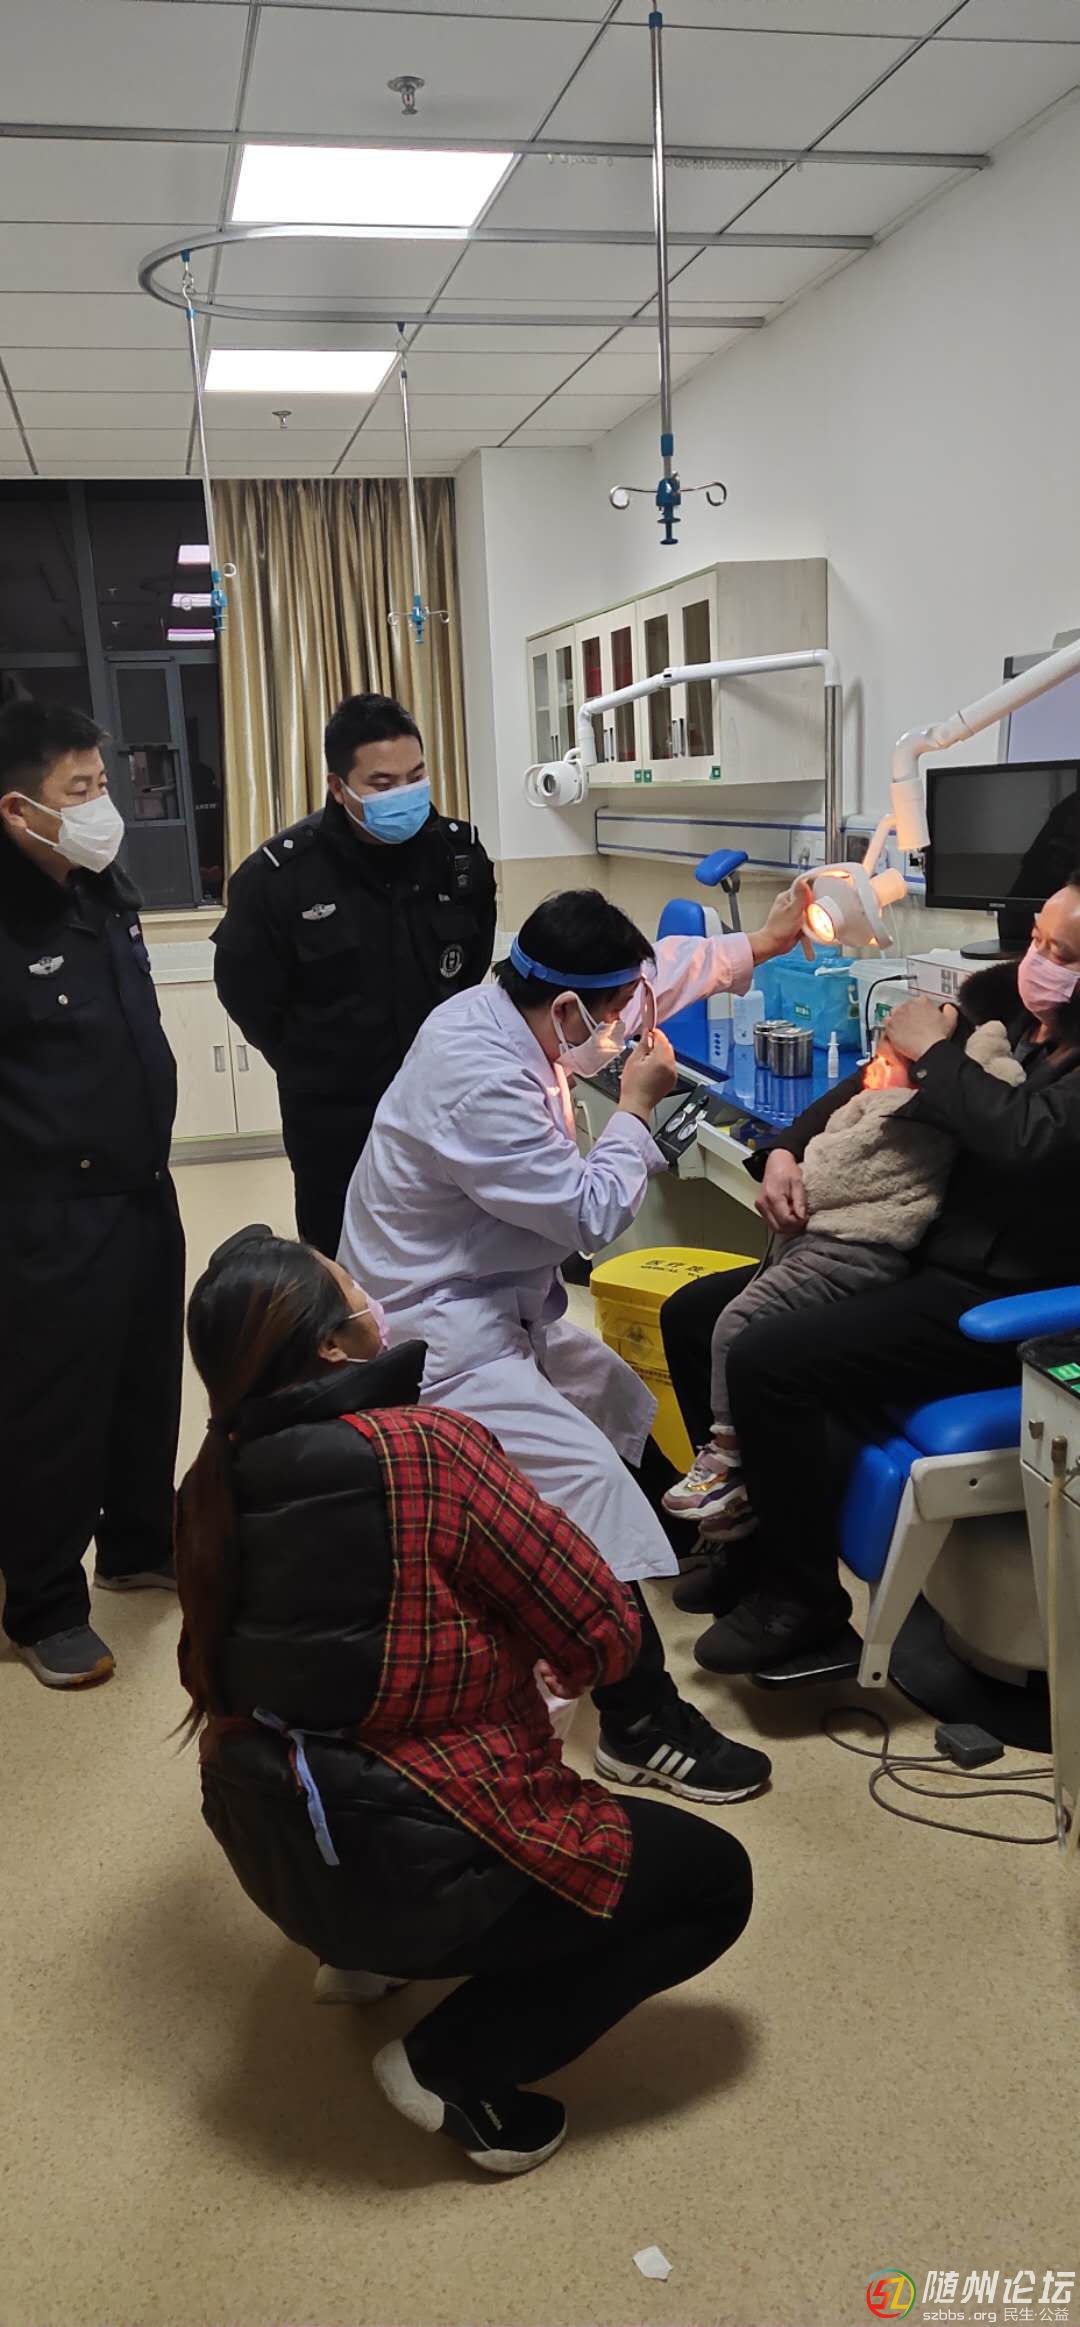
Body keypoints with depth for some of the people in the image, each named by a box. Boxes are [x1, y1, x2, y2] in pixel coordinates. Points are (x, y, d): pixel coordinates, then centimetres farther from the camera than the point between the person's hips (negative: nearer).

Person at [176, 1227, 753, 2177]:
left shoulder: (218, 1476, -3)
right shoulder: (425, 1448, -22)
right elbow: (605, 1637, -16)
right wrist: (572, 1653, 9)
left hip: (265, 1846, 8)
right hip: (404, 1864, -7)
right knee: (716, 1880, 10)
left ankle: (364, 1954, 23)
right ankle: (455, 2062, 2)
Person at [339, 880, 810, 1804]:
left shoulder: (502, 1010, -2)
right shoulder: (477, 1085, -30)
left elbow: (653, 974, 15)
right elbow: (590, 1215, -21)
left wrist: (758, 946, 15)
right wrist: (638, 1106, -9)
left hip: (498, 1303, 11)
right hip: (439, 1337, -11)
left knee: (627, 1409, 20)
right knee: (591, 1478, -16)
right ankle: (642, 1724, -7)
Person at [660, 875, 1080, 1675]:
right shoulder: (1000, 996, 3)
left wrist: (932, 1051, -19)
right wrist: (787, 1152, -2)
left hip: (996, 1303, -8)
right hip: (914, 1252, 9)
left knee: (769, 1362, -24)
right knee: (693, 1315, 7)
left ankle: (803, 1596, -2)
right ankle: (749, 1530, 21)